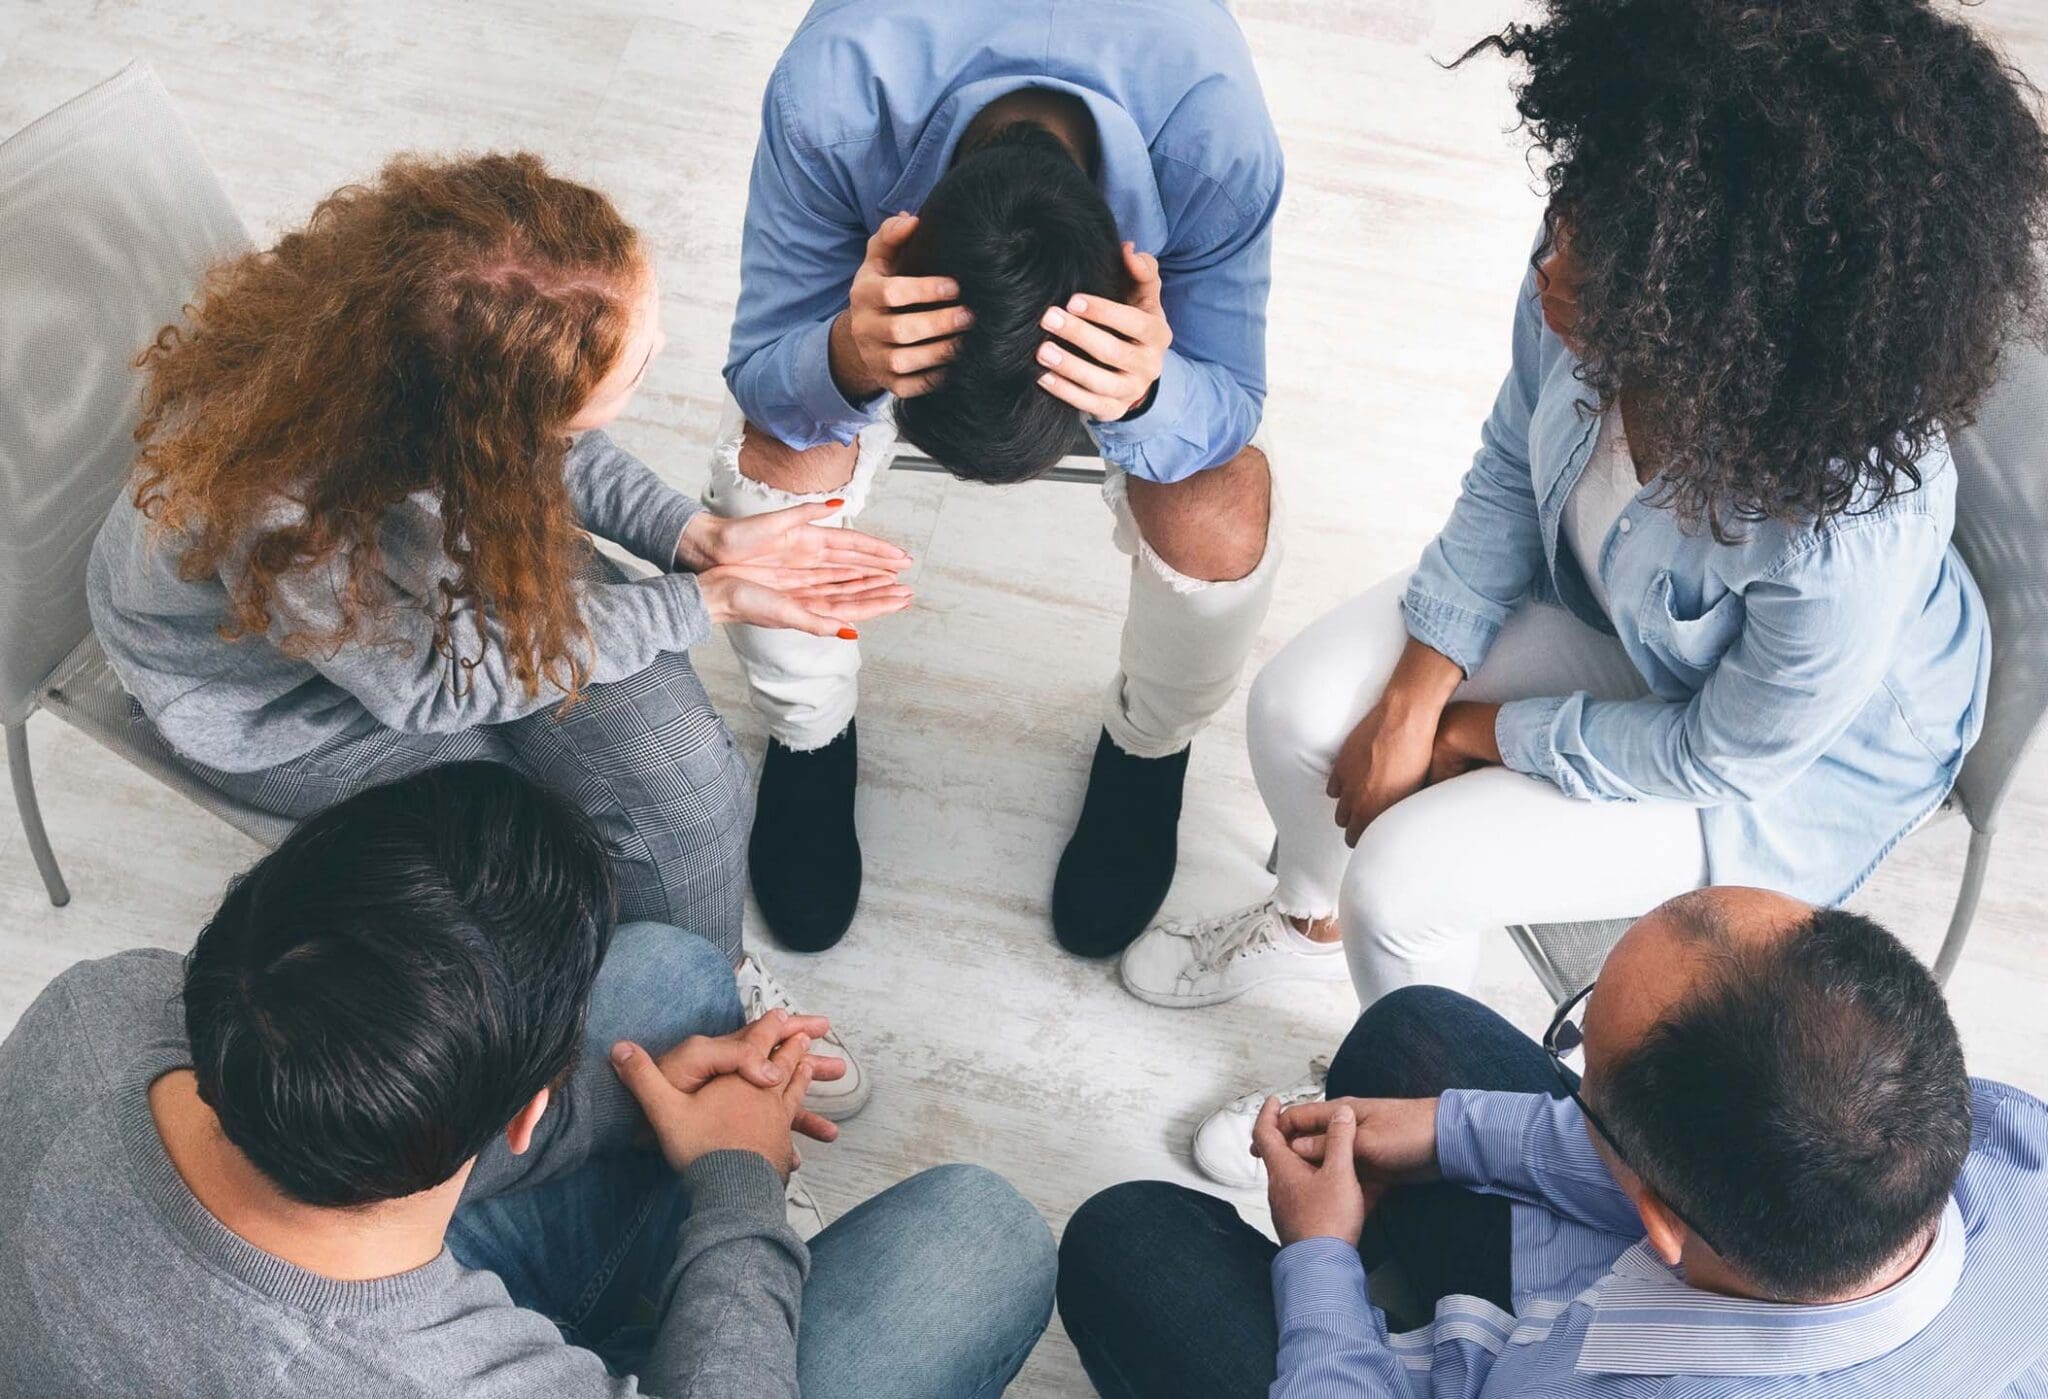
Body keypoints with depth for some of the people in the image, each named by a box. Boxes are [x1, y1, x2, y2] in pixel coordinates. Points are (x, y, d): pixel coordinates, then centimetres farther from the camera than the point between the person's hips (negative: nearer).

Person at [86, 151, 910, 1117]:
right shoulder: (284, 525, -44)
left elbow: (565, 456, -5)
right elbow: (439, 682, -25)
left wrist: (698, 537, -19)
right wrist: (708, 604, -24)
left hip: (451, 555, 4)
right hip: (275, 694, -4)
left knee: (692, 775, -12)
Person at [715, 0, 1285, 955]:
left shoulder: (1217, 133, -42)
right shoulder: (832, 93, -43)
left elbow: (1227, 410, -28)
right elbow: (759, 376, -31)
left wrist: (1142, 395, -53)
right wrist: (849, 358, -56)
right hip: (902, 248, 1)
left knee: (1218, 521, -24)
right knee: (776, 465, -25)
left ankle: (1149, 750, 13)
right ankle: (807, 736, 10)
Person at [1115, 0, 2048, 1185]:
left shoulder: (1853, 532, -43)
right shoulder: (1589, 298, -29)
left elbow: (1719, 758, -24)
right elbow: (1509, 479, -8)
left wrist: (1469, 731, -15)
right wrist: (1413, 698, -13)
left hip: (1793, 753, -5)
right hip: (1597, 601, 5)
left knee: (1406, 878, -16)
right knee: (1296, 707, -6)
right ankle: (1312, 916, 31)